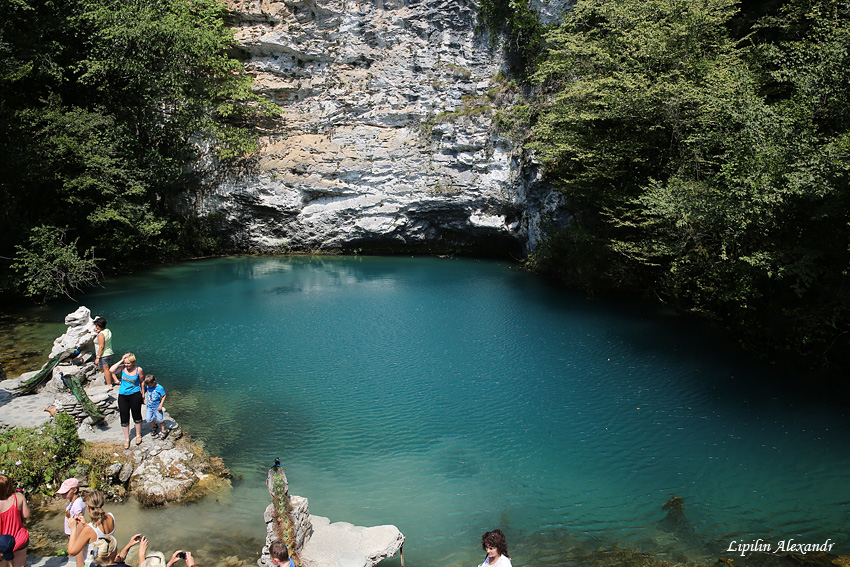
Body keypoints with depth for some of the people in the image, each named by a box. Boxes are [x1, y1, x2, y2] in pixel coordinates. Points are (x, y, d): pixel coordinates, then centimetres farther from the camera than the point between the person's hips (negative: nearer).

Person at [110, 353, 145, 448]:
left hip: (135, 395, -2)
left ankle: (138, 435, 33)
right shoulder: (123, 367, -6)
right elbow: (112, 370, -23)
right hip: (123, 396, 2)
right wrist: (121, 361, -21)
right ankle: (126, 439, 23)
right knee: (124, 418, 8)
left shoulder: (139, 370, -9)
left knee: (137, 416, 12)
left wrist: (142, 393, 4)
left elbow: (142, 382, 2)